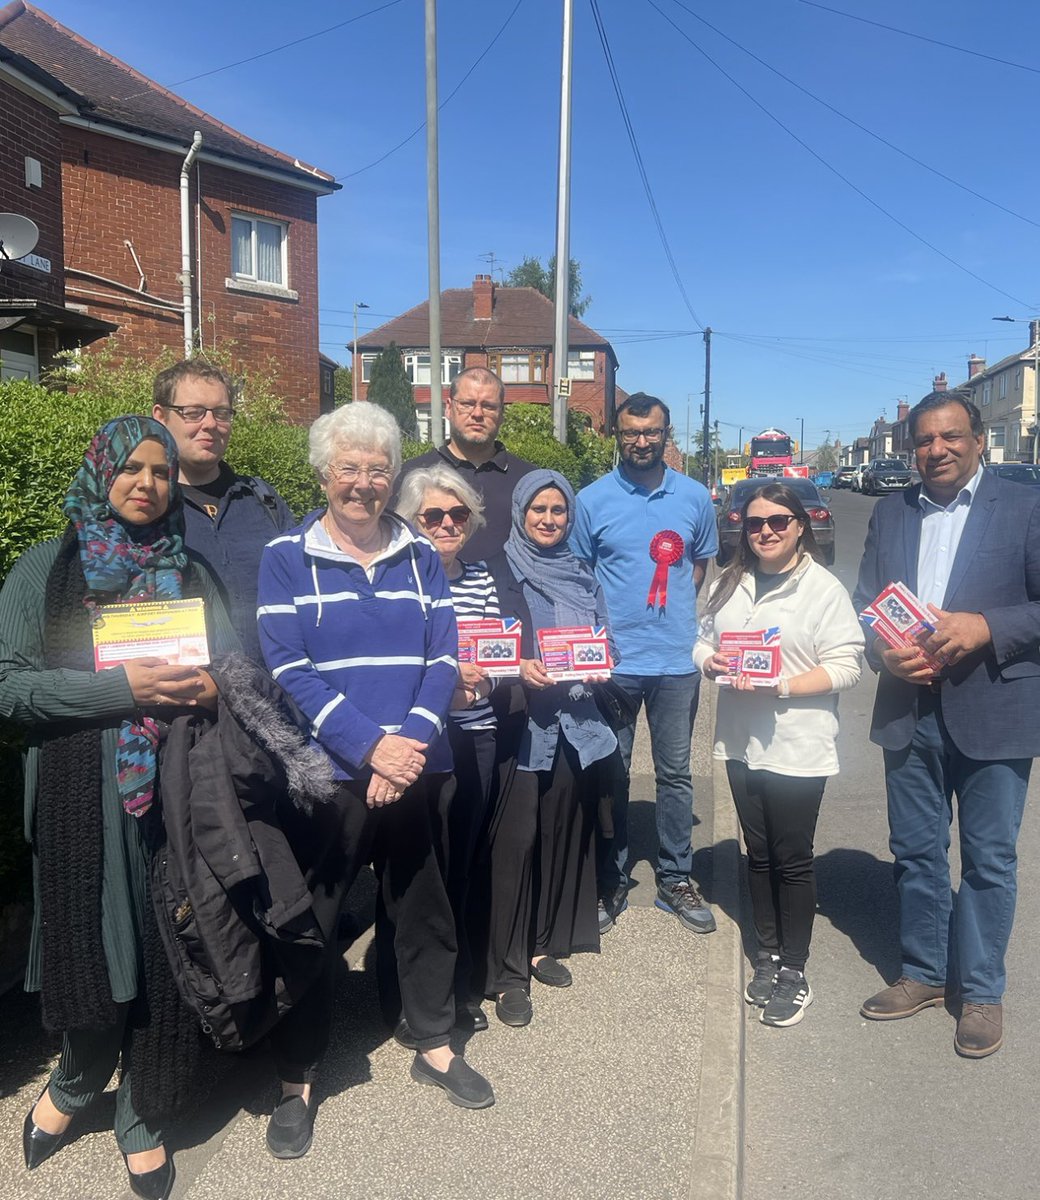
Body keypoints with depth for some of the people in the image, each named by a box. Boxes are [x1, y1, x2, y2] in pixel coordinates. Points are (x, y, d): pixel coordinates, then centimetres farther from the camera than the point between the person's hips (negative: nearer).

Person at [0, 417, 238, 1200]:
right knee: (95, 959, 3)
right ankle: (74, 1088, 37)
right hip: (84, 796, -2)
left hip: (177, 790, 2)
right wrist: (121, 689, -16)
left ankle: (143, 1116, 30)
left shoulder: (190, 573, 11)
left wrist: (212, 687, -12)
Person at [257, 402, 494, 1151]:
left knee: (425, 909, 16)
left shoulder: (420, 556, 7)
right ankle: (297, 1079, 28)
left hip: (415, 770, 3)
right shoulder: (287, 558, -3)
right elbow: (286, 669, -11)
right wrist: (369, 746, -19)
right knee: (309, 923, 8)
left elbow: (444, 658, 1)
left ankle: (435, 1046, 38)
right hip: (327, 774, -3)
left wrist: (411, 739, -15)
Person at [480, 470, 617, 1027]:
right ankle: (507, 969, 5)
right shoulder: (498, 572, 0)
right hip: (521, 722, -5)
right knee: (515, 839, -6)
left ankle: (543, 945, 26)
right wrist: (518, 668, -19)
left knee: (563, 833, 9)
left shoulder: (582, 577, 15)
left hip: (575, 724, 5)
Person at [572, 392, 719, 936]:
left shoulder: (695, 497, 4)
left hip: (676, 658, 2)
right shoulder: (592, 499, -1)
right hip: (612, 660, -1)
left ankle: (675, 880, 25)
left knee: (675, 772, 10)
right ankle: (611, 882, 23)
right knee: (611, 774, 8)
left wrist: (673, 612, 3)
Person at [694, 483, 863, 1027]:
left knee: (792, 859, 7)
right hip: (741, 742, 5)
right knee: (758, 853, 17)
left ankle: (793, 970, 22)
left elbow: (845, 666, -13)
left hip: (798, 749, -5)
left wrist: (781, 685, -23)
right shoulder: (729, 584, 8)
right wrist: (710, 662, -8)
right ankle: (768, 954, 33)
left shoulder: (823, 588, -9)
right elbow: (705, 640, 15)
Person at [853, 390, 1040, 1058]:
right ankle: (924, 975, 32)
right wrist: (883, 652, -9)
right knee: (916, 852, 14)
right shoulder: (890, 514, 10)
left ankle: (981, 990, 27)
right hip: (910, 710, 4)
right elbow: (864, 603, 9)